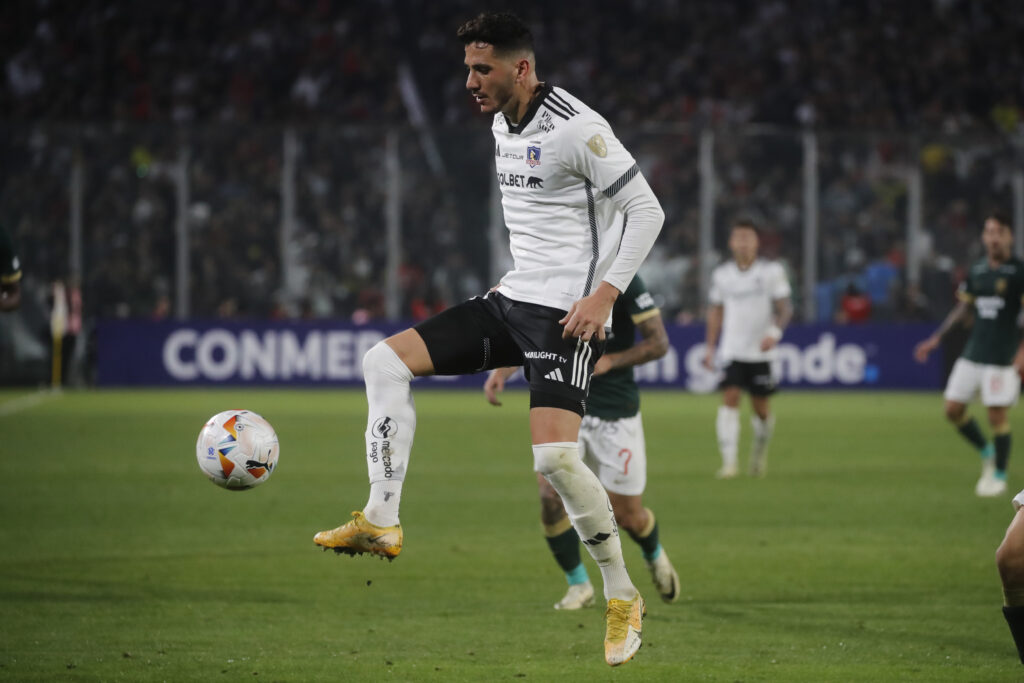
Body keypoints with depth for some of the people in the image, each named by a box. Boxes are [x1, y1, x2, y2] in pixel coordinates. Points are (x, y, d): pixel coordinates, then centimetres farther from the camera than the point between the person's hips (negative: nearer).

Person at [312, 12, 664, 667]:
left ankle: (623, 599, -5)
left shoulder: (577, 128, -16)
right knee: (386, 361, -2)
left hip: (567, 314, -9)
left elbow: (645, 210, -14)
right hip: (513, 299, 9)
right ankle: (382, 522, -4)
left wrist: (605, 293, -19)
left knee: (554, 454, -21)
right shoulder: (503, 126, 12)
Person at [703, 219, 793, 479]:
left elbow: (785, 307, -1)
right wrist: (710, 347, 13)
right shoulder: (721, 275, 6)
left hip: (760, 351, -1)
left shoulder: (771, 271, -2)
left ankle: (760, 448, 35)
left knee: (760, 407, 4)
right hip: (732, 350, 1)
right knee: (730, 399, -15)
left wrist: (774, 332, -20)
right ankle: (729, 462, -18)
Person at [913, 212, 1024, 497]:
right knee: (953, 408, 3)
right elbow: (963, 309, 20)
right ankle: (986, 452, 25)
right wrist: (936, 339, 15)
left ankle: (999, 476, 12)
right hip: (973, 353, 6)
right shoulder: (976, 272, 10)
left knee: (997, 415, -4)